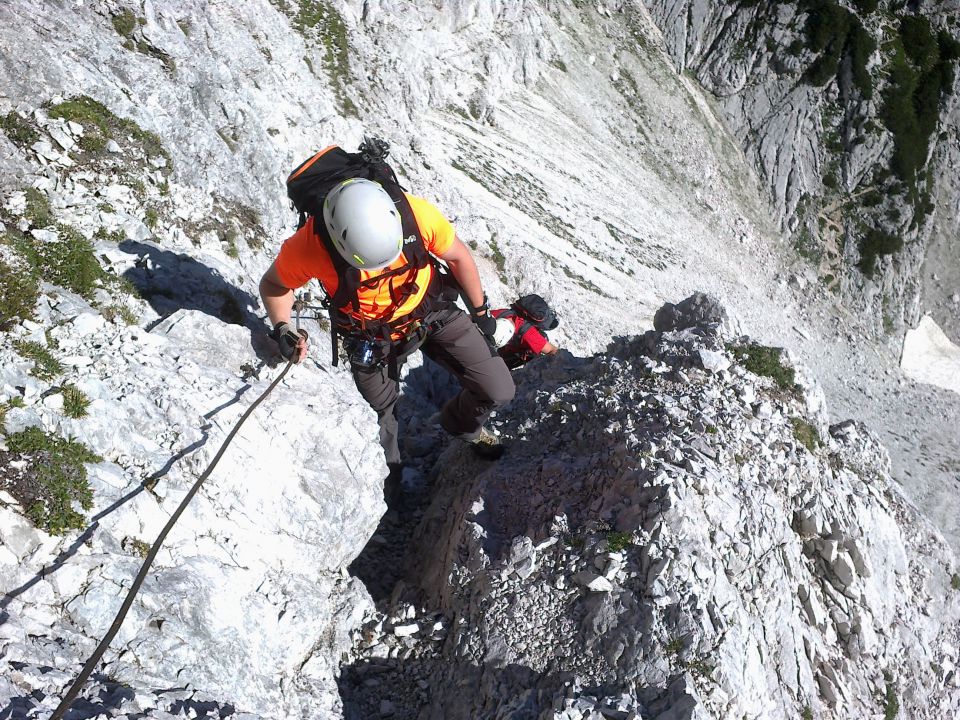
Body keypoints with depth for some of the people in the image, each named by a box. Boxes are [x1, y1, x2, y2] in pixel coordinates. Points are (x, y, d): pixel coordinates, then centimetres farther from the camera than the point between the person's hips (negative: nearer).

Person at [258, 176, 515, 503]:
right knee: (379, 413, 20)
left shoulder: (417, 214, -32)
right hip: (372, 338, -1)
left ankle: (464, 425, 33)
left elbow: (458, 257, -9)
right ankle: (387, 472, 56)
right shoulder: (309, 245, -34)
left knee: (499, 391, -4)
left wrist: (480, 311, 3)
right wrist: (282, 328, -28)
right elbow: (274, 284, -10)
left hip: (434, 313, 1)